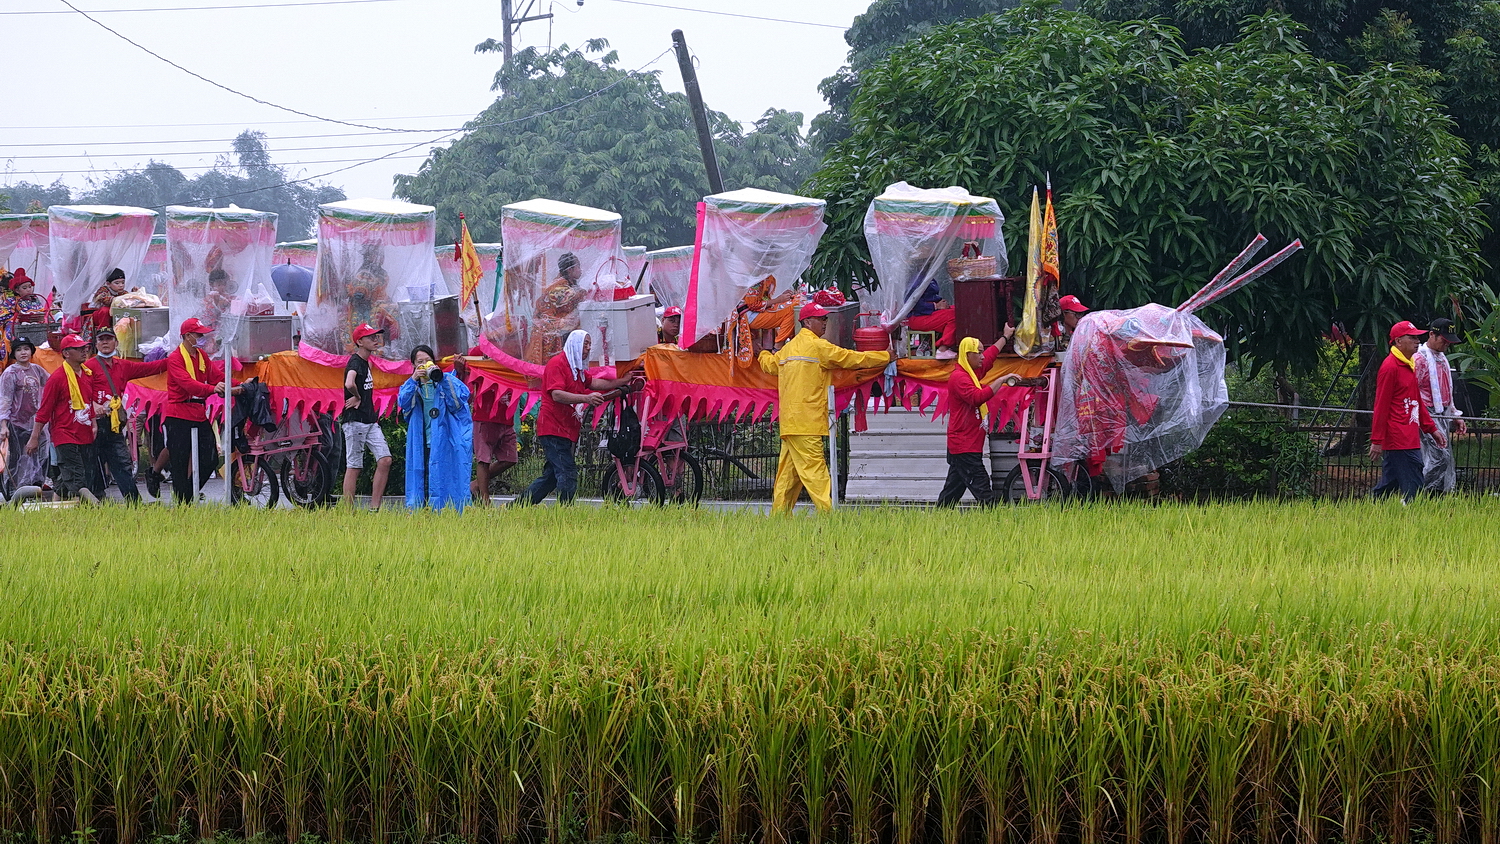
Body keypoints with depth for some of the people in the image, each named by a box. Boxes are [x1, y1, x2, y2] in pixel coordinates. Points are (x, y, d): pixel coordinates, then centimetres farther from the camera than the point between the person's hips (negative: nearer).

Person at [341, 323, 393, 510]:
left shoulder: (366, 362, 16)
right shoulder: (355, 362, -13)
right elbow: (349, 384, -33)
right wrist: (357, 397, -14)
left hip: (370, 420, 9)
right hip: (354, 420, -9)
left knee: (385, 460, -2)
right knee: (353, 466, -5)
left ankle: (374, 508, 1)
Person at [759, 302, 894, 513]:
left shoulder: (788, 348, 17)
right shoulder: (818, 346, -6)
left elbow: (769, 364, 36)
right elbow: (852, 359, -4)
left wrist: (764, 355, 61)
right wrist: (887, 357, 6)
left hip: (788, 421, 8)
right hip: (807, 422, -8)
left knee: (788, 472, 10)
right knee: (814, 469, -13)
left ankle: (778, 514, 10)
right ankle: (826, 512, -19)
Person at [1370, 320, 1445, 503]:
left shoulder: (1410, 366, 18)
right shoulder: (1390, 367, -12)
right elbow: (1381, 406, -15)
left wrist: (1432, 429, 21)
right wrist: (1376, 441, -17)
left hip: (1410, 438, 10)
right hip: (1399, 441, -10)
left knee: (1389, 485, 11)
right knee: (1413, 489, -12)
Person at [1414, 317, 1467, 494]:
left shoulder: (1441, 358, 19)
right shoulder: (1420, 358, -11)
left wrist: (1455, 416, 23)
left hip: (1443, 415, 10)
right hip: (1428, 416, -10)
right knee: (1439, 454, -19)